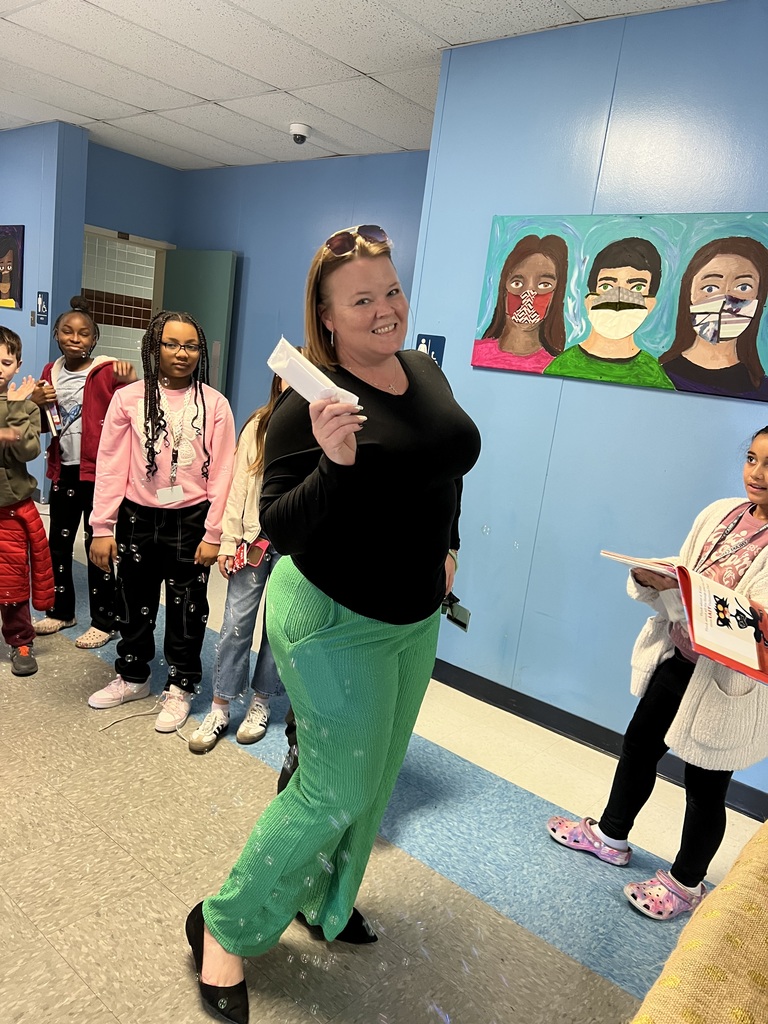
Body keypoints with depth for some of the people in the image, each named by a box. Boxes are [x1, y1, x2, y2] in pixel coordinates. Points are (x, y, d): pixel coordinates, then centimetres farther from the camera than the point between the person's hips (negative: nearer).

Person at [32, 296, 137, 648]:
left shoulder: (107, 371, -10)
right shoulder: (51, 372, 9)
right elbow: (41, 426, 17)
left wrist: (131, 384, -37)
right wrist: (36, 404, -3)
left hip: (98, 472, -6)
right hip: (62, 470, 7)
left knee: (97, 544, 0)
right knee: (58, 542, 15)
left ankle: (104, 621, 13)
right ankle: (61, 611, 32)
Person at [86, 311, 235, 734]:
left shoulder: (214, 404, -5)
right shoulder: (128, 399, -2)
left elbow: (221, 473, -5)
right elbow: (110, 466, -1)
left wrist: (213, 533, -7)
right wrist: (102, 527, -4)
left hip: (190, 520, -2)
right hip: (138, 518, 2)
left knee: (186, 608, 10)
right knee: (134, 603, 17)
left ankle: (180, 687, 28)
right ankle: (132, 676, 39)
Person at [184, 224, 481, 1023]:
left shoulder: (427, 372, 1)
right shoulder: (309, 402, -20)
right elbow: (280, 530, -24)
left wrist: (447, 546, 14)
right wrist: (334, 463, -39)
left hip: (416, 615, 8)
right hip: (335, 621, -8)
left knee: (377, 776, 21)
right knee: (337, 789, 1)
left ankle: (322, 902, 46)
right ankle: (224, 927, 27)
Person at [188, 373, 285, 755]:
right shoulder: (257, 426, 4)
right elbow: (239, 486, 4)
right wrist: (229, 542, 1)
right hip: (253, 538, 2)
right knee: (236, 622, 4)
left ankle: (261, 703, 28)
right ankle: (220, 709, 18)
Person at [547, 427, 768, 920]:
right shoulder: (720, 513, -1)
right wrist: (651, 579, -16)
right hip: (676, 658, 6)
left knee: (705, 787, 12)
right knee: (638, 746, 21)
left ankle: (686, 883, 37)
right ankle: (610, 835, 45)